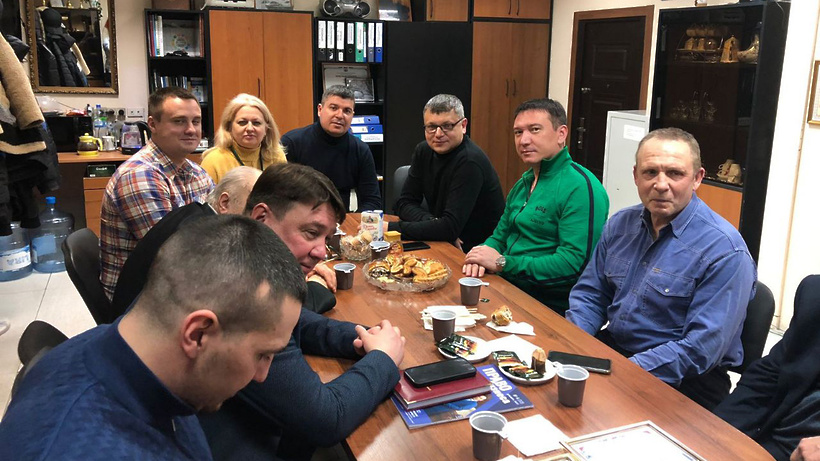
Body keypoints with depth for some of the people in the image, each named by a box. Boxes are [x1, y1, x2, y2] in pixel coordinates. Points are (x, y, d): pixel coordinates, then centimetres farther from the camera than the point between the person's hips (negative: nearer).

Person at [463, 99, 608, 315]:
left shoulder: (581, 188, -14)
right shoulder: (523, 184, 16)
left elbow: (574, 264, -23)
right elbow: (500, 237, 23)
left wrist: (502, 262, -18)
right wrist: (483, 255, -3)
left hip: (551, 305, -8)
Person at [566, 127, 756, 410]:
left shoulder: (724, 250, -15)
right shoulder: (620, 225, 5)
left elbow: (702, 348, -21)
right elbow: (590, 296, 11)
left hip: (680, 379, -6)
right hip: (612, 346, 6)